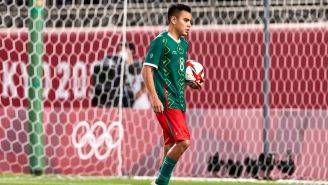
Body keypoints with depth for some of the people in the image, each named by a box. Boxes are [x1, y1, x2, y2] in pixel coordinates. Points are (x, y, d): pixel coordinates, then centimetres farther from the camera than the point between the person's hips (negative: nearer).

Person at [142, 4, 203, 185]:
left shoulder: (183, 43, 16)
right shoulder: (161, 41, -9)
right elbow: (147, 70, -12)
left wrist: (191, 83, 9)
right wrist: (154, 98, -20)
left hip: (178, 101, 9)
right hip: (166, 101, -9)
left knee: (171, 146, 9)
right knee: (183, 141, -18)